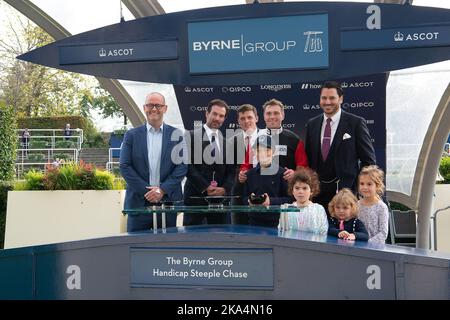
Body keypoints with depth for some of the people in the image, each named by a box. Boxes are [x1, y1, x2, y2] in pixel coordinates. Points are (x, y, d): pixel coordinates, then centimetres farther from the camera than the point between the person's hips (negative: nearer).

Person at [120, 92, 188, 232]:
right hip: (138, 201, 0)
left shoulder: (177, 135, 6)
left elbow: (182, 166, 0)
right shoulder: (132, 135, 6)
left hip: (168, 200, 0)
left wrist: (162, 190, -11)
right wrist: (146, 190, -9)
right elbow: (125, 166, 0)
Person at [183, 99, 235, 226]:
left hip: (221, 196, 3)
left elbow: (231, 170, 10)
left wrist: (224, 189, -6)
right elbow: (188, 166, -6)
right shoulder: (191, 136, 1)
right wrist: (205, 187, -12)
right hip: (196, 196, -3)